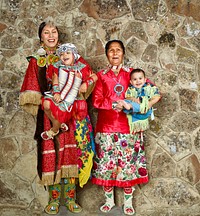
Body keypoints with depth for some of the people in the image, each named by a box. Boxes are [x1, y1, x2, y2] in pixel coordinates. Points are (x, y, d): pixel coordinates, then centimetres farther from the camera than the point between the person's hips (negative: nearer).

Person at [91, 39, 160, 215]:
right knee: (106, 163, 5)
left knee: (128, 163, 4)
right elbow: (96, 101, -4)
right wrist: (116, 104, -16)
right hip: (106, 125, 1)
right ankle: (109, 200, 22)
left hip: (127, 126, 0)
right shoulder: (101, 75, 5)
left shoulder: (131, 73, 6)